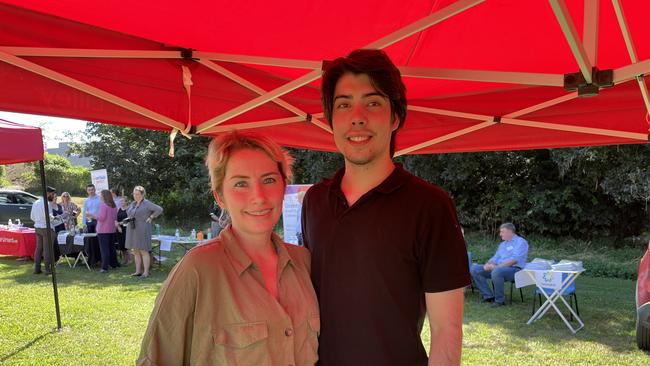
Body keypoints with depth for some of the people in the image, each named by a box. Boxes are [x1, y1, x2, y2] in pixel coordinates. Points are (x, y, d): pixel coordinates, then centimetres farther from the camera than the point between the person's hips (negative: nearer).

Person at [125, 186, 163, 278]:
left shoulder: (147, 203, -10)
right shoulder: (133, 203, 12)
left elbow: (159, 209, -17)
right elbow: (127, 211, 33)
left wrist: (150, 218, -11)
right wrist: (130, 218, 15)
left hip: (142, 230, -7)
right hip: (132, 230, 7)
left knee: (143, 251, -6)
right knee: (136, 251, 10)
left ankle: (146, 272, -4)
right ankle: (138, 271, 16)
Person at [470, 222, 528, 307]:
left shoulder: (520, 242, -3)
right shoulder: (502, 244, 25)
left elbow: (514, 260, -17)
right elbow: (495, 258, 21)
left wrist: (497, 266, -22)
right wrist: (488, 265, -3)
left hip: (514, 269, -8)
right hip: (499, 268, 9)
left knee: (496, 271, -41)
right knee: (474, 269, -5)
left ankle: (499, 300, -22)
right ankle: (488, 296, -6)